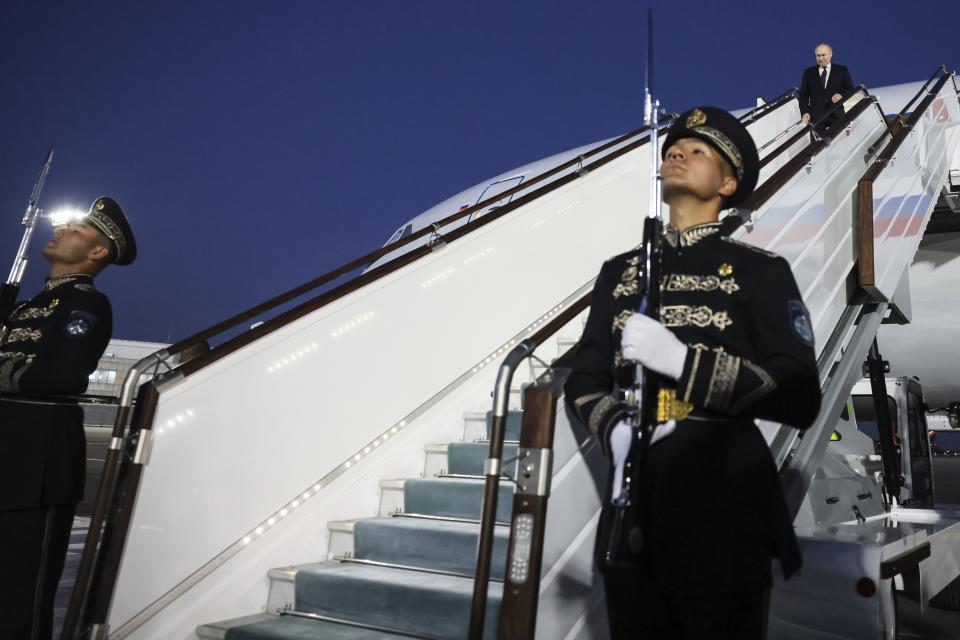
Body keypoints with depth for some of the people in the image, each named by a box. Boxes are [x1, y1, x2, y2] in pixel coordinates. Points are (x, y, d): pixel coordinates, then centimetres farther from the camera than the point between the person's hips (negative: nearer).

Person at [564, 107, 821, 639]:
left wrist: (685, 361, -22)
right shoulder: (619, 272, 13)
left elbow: (800, 398, -9)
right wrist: (616, 429, -10)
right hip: (633, 503, 4)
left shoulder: (761, 271, 0)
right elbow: (583, 379, 12)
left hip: (725, 506, -3)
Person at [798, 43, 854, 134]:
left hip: (836, 116, 0)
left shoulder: (841, 70, 12)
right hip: (816, 117, 0)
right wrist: (804, 112, -4)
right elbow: (803, 95, 10)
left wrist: (842, 95, -13)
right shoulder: (808, 72, 12)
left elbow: (850, 90, 11)